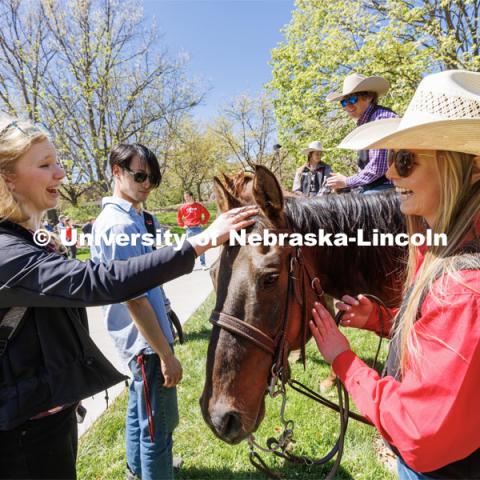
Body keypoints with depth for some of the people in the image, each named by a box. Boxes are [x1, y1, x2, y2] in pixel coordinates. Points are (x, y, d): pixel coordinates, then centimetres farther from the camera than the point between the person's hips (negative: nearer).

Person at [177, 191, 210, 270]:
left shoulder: (199, 205, -1)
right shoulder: (184, 207, 4)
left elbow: (207, 214, 5)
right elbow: (179, 217, 14)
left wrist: (203, 223, 0)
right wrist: (182, 225, 6)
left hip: (198, 228, -1)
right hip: (189, 229, 1)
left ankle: (203, 263, 10)